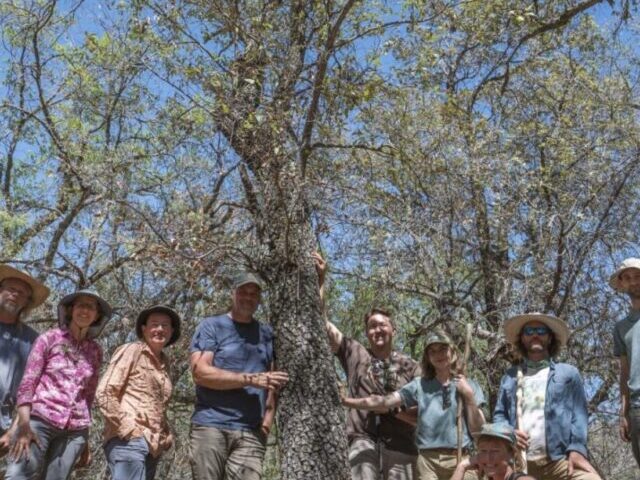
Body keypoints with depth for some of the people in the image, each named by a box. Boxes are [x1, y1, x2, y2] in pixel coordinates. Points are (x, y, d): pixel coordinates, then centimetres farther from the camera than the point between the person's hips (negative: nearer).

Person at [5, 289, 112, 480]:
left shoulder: (95, 351, 13)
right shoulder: (50, 338, 3)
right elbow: (27, 382, -2)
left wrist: (85, 440, 16)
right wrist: (24, 424, -14)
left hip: (75, 430, 3)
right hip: (40, 420, -3)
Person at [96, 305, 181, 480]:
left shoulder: (164, 362, 20)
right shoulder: (132, 351, 0)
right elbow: (104, 393, -7)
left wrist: (166, 436, 14)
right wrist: (125, 427, -12)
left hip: (152, 445, 7)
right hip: (128, 440, -7)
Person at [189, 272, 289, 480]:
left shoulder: (266, 333, 18)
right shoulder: (211, 326, 5)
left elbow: (270, 381, 16)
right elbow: (200, 372, -8)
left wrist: (267, 419, 0)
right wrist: (251, 379, -12)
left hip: (251, 432, 3)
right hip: (211, 426, -3)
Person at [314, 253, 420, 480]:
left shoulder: (410, 366, 9)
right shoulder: (355, 353, 11)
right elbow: (321, 321, 7)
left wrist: (390, 408, -8)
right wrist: (320, 279, 1)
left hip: (399, 445, 1)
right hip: (363, 440, -1)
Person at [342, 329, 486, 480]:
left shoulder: (469, 386, 9)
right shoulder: (420, 385, 8)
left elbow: (478, 428, 4)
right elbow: (383, 402, -2)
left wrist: (468, 396, -6)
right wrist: (344, 400, -13)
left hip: (460, 461, 0)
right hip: (428, 461, 0)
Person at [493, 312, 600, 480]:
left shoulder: (568, 373, 17)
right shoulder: (510, 377, 22)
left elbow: (578, 413, 7)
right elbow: (499, 414, 21)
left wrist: (577, 448, -9)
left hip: (561, 459, -2)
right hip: (519, 463, 2)